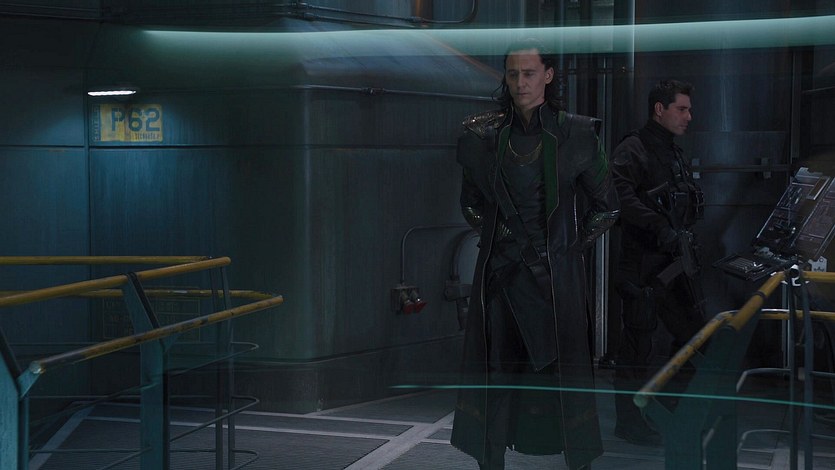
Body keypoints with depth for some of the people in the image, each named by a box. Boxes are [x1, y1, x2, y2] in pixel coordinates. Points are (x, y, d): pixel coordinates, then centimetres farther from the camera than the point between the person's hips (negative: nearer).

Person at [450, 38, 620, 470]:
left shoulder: (575, 135, -1)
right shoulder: (484, 135, 4)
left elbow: (606, 207, 7)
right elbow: (471, 203, 18)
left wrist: (572, 245, 4)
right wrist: (496, 238, 11)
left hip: (556, 274, -2)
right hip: (500, 273, 2)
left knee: (565, 370, 0)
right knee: (496, 372, 3)